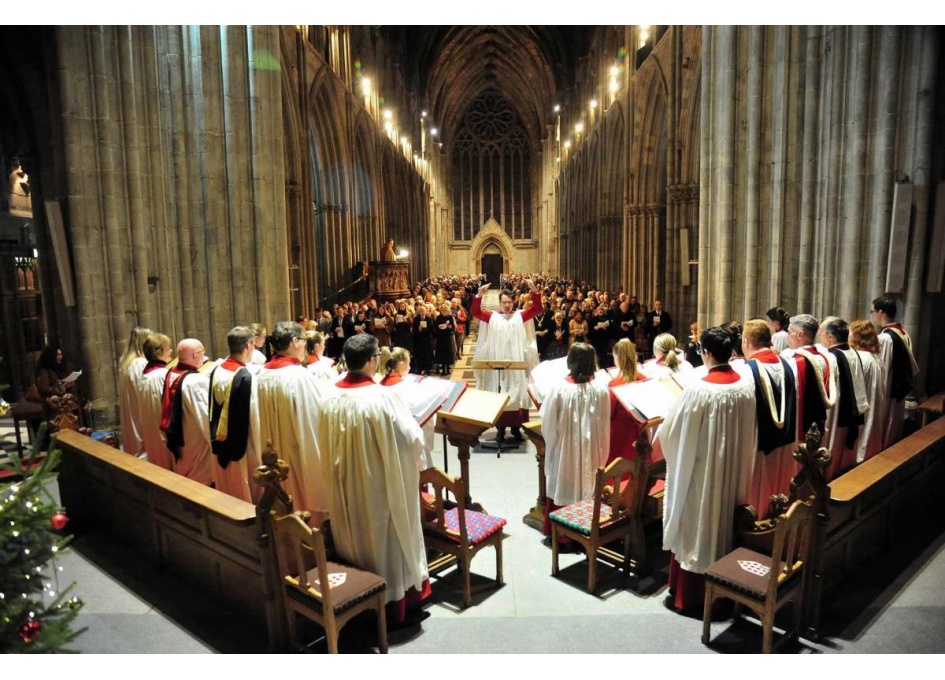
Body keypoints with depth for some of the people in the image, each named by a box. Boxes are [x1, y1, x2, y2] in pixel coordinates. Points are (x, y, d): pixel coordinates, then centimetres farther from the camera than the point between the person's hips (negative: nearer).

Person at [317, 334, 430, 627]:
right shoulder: (382, 397, -25)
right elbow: (412, 439, -18)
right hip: (381, 487, -6)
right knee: (389, 542, 12)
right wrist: (409, 418, 2)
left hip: (346, 488, 6)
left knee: (355, 539, 21)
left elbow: (326, 446, 6)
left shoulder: (330, 397, -6)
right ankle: (398, 605, 26)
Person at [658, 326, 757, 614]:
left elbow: (672, 429, -13)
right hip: (734, 470, 6)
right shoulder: (747, 385, -5)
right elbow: (751, 433, 7)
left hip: (700, 471, -6)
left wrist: (661, 432, 7)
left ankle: (687, 595, 19)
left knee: (694, 529, 7)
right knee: (723, 524, 19)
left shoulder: (699, 389, -23)